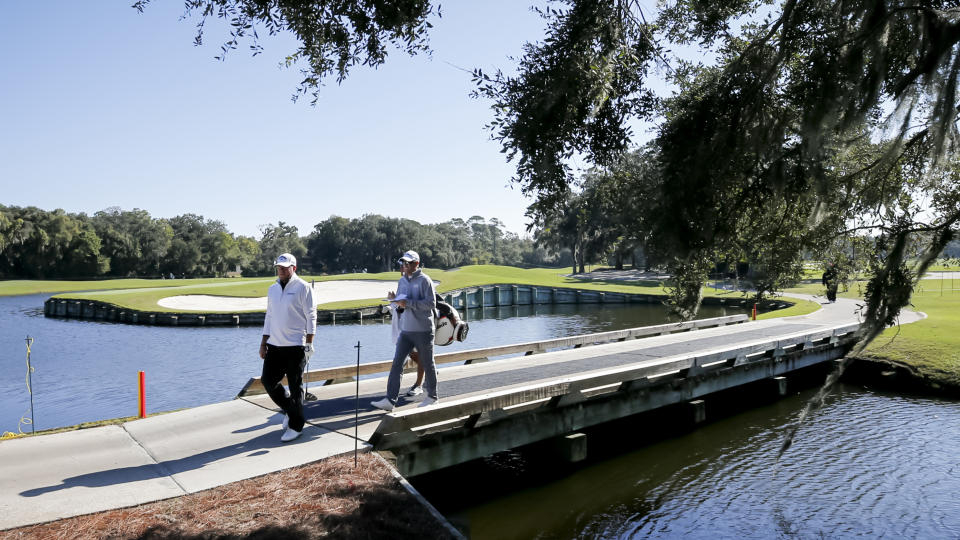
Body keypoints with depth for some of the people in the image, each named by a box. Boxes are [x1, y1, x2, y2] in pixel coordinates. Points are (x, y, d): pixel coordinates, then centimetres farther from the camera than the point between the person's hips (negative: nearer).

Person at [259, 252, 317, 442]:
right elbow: (269, 317, 19)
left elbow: (311, 318, -8)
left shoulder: (303, 288, -7)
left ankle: (295, 426, 13)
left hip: (296, 346, -6)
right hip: (274, 345, 7)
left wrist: (309, 344, -12)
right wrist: (263, 343, 15)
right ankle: (289, 409, 28)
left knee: (295, 387, 1)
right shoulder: (272, 289, 13)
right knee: (268, 380, 5)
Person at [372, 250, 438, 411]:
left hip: (423, 330, -6)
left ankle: (432, 396, 25)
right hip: (405, 330, 6)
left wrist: (408, 302, -21)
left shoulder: (424, 280, -10)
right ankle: (390, 400, -4)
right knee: (397, 363, -3)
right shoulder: (402, 281, 12)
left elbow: (431, 303, -17)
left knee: (427, 364, 8)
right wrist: (394, 299, -4)